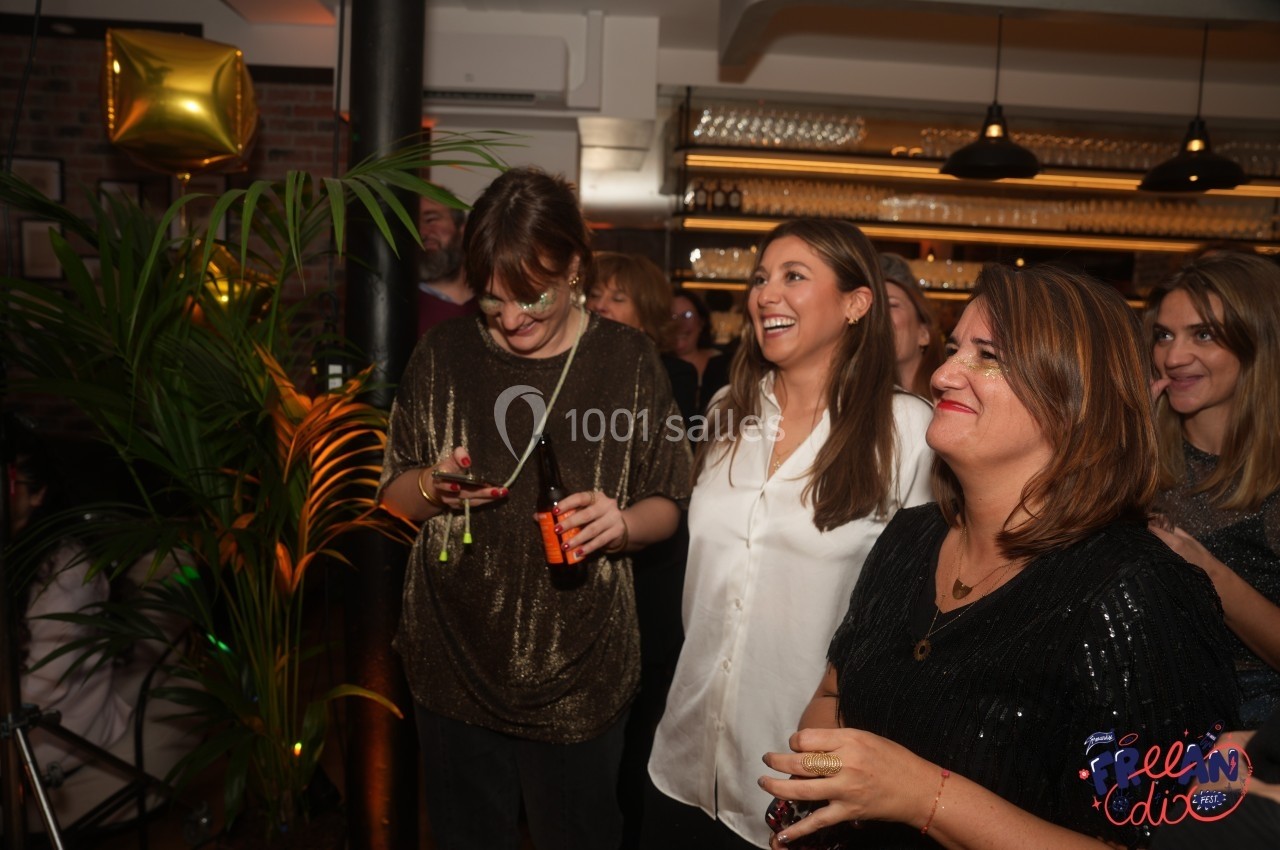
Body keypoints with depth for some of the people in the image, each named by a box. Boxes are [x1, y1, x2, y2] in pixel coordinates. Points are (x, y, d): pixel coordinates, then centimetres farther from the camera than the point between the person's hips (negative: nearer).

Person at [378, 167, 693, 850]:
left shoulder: (627, 360, -5)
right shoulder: (444, 354, -1)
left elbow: (668, 505, 1)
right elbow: (393, 494, 7)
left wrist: (623, 524, -20)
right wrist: (433, 486, -15)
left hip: (580, 682, -1)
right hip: (456, 671, 2)